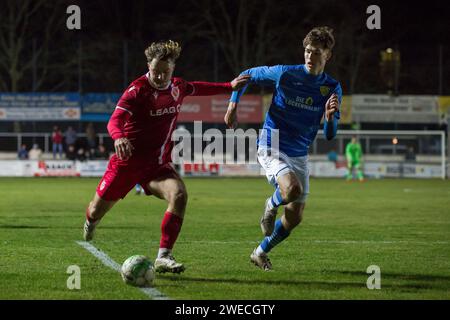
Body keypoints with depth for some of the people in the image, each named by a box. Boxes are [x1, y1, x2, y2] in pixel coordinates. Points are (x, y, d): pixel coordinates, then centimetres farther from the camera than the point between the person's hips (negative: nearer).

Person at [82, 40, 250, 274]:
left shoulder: (177, 87, 3)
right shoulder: (138, 90, -16)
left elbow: (195, 88, 29)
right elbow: (115, 120, -29)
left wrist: (229, 87, 30)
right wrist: (118, 138, -51)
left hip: (158, 164, 3)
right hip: (128, 161, -3)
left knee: (179, 195, -28)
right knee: (97, 211, 9)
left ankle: (163, 257, -27)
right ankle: (91, 220, 51)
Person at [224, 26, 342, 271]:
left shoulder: (332, 88, -2)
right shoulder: (284, 74, -11)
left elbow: (329, 135, -1)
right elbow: (246, 76, 5)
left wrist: (330, 117, -23)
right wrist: (233, 106, -5)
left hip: (299, 155, 5)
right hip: (271, 148, -5)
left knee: (294, 218, 7)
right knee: (293, 189, -33)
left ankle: (261, 253, 32)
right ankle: (271, 206, 3)